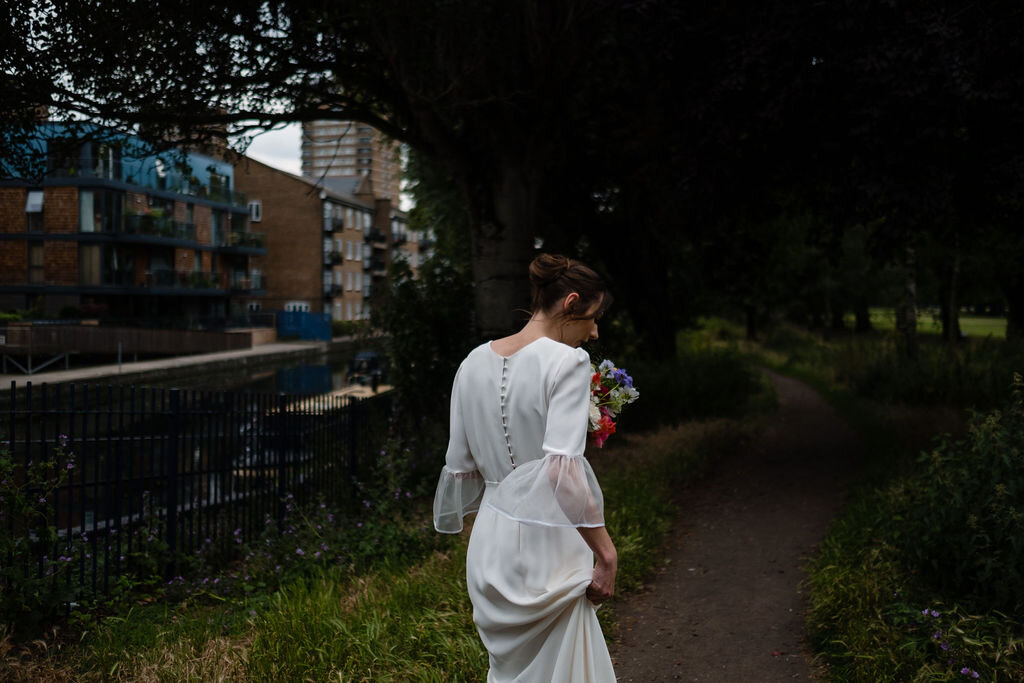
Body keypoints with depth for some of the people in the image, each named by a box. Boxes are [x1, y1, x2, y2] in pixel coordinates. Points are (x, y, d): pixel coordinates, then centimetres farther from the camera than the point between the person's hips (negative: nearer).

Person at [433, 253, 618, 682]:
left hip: (491, 540, 7)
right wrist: (606, 553, -19)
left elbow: (460, 466, 10)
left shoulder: (475, 363, 6)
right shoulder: (567, 362, -14)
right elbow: (563, 469, -24)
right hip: (544, 547, -7)